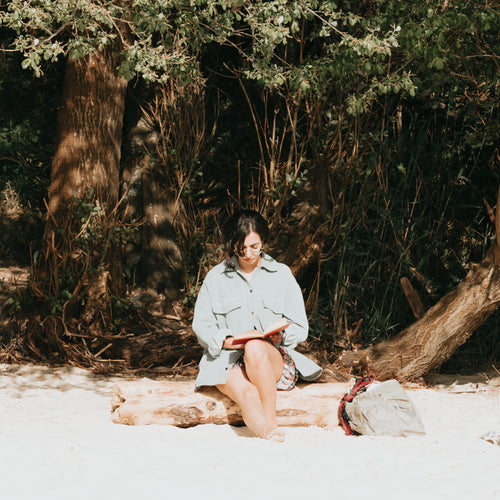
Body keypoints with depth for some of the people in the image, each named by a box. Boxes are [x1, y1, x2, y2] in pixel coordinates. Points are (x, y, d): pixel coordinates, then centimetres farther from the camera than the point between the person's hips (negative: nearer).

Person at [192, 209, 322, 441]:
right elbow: (201, 325, 7)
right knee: (248, 395, -35)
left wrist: (282, 336, -12)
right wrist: (229, 341, -13)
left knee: (256, 348, -37)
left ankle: (271, 420, -33)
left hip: (274, 359, 0)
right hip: (228, 361, 0)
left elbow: (300, 327, 12)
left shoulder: (282, 274, 15)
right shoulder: (216, 277, 13)